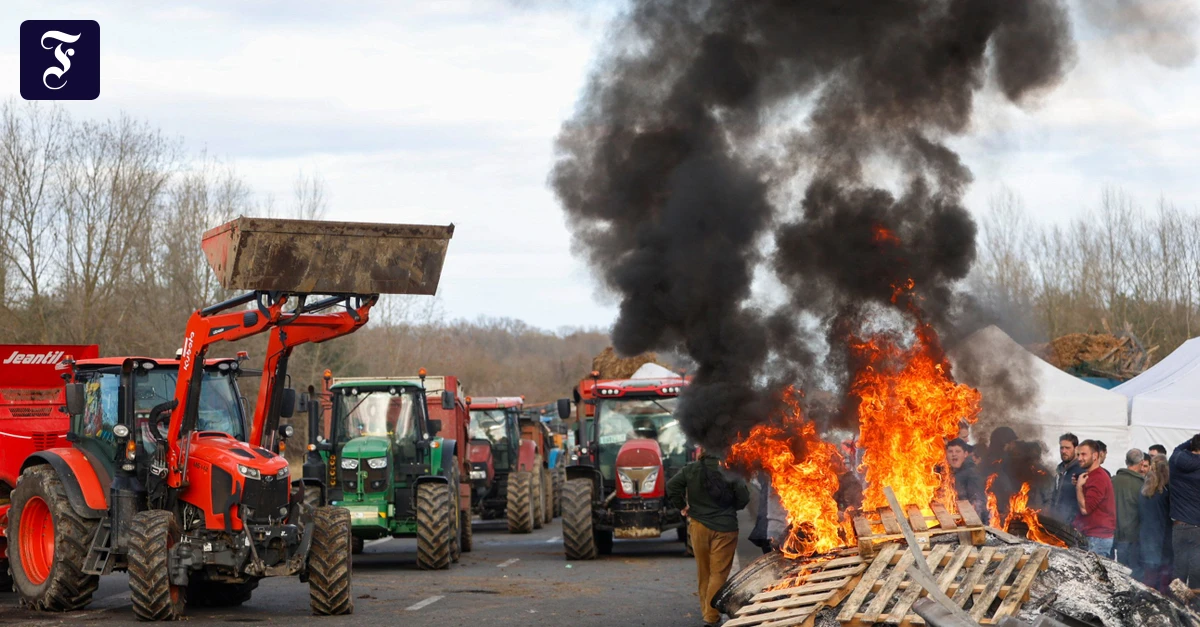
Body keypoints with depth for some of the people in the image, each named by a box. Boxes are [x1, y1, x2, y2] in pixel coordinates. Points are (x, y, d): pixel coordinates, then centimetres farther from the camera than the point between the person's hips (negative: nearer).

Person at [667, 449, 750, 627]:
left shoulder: (691, 470, -2)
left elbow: (672, 486, -3)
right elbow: (743, 496, -10)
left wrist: (682, 506, 8)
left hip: (698, 525, 3)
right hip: (724, 528, -3)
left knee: (704, 572, 16)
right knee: (719, 572, -1)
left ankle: (706, 611, 23)